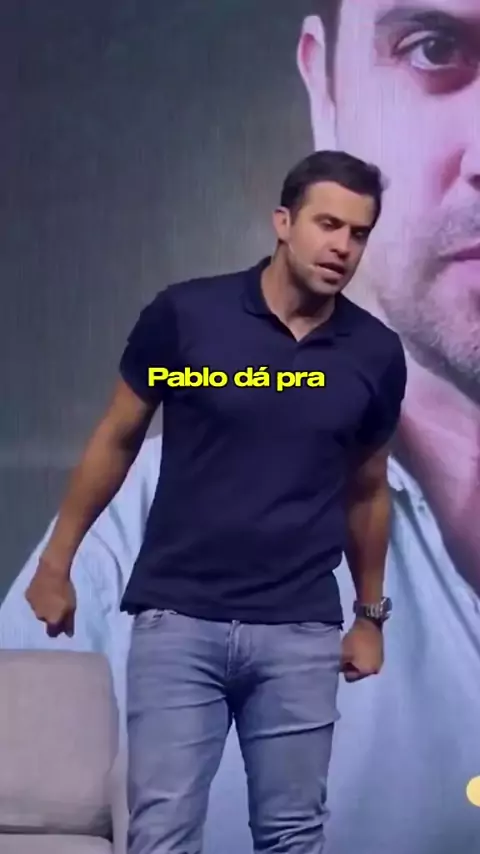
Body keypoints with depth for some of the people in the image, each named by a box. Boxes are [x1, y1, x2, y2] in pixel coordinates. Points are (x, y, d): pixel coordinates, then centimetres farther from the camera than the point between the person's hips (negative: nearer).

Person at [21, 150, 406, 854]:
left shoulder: (376, 354, 1)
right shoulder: (185, 314, -6)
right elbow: (117, 440, 5)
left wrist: (371, 614, 20)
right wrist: (57, 562, 9)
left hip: (300, 633, 2)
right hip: (177, 620, -2)